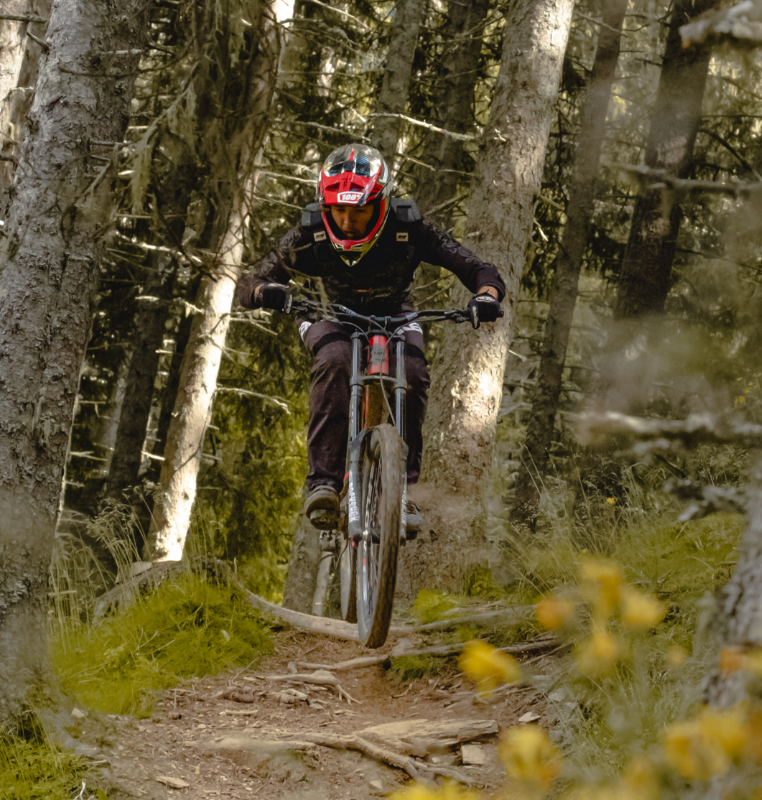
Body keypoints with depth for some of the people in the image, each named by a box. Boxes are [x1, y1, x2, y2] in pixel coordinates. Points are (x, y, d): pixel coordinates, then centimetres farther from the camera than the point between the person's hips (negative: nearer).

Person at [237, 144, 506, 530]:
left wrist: (486, 295, -51)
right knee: (333, 363, -34)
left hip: (395, 315, 0)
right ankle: (323, 481, -35)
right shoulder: (311, 237, -27)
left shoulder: (409, 232, -30)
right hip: (334, 316, 0)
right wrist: (265, 291, -45)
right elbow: (247, 285, -21)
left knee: (412, 375, -30)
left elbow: (481, 271, -27)